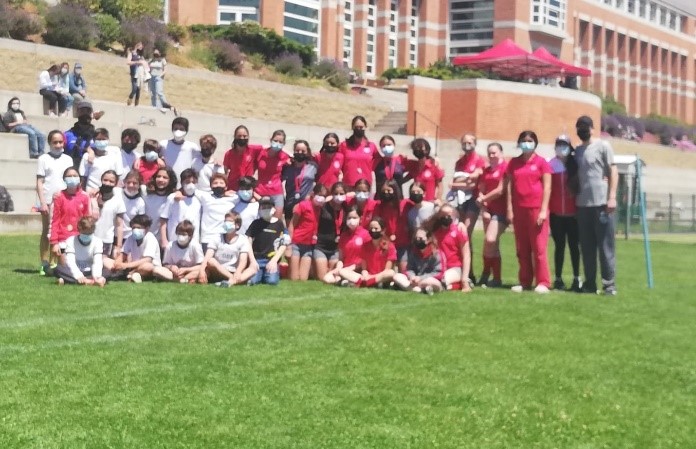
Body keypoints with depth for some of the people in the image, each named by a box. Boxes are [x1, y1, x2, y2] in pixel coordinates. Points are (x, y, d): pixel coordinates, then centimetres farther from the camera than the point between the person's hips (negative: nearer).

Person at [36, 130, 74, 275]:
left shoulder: (68, 159, 12)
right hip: (49, 201, -3)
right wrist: (42, 202, -10)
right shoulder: (43, 159, 2)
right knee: (47, 232, 1)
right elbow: (39, 182, -2)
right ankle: (45, 264, 1)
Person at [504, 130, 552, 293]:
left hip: (536, 209, -4)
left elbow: (547, 187, -3)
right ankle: (525, 282, 12)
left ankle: (543, 283, -4)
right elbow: (509, 186, 10)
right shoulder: (514, 162, 11)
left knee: (538, 247, -6)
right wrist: (509, 209, 2)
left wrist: (544, 210, -11)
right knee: (521, 249, 6)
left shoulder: (541, 162, 1)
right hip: (519, 209, 4)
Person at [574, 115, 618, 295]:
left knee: (606, 246, -3)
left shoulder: (603, 146, 2)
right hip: (582, 204, 5)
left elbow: (613, 172, -3)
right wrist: (574, 198, 9)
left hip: (602, 203, -5)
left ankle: (609, 284, -1)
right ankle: (590, 284, 12)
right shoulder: (577, 151, 16)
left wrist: (612, 197, -11)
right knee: (587, 247, 7)